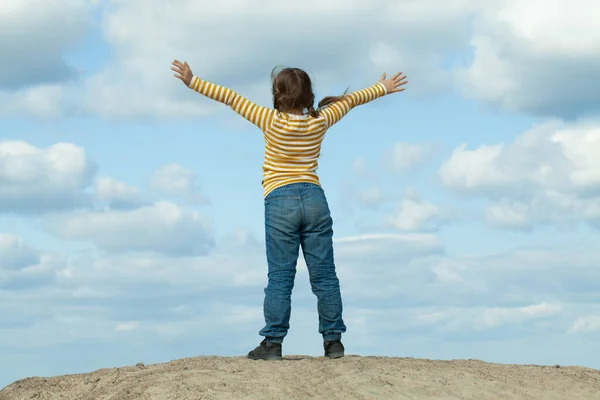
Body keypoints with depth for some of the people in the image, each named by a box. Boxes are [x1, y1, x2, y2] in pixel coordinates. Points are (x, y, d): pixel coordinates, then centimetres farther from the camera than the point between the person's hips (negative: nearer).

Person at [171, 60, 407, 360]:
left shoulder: (272, 122, -6)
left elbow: (230, 98, -4)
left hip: (280, 201, -3)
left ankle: (273, 343, -2)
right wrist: (383, 88, 34)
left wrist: (192, 82, 0)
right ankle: (333, 341, 7)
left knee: (280, 277, -2)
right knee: (323, 274, 5)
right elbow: (350, 100, 19)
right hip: (314, 197, 3)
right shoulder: (320, 122, 3)